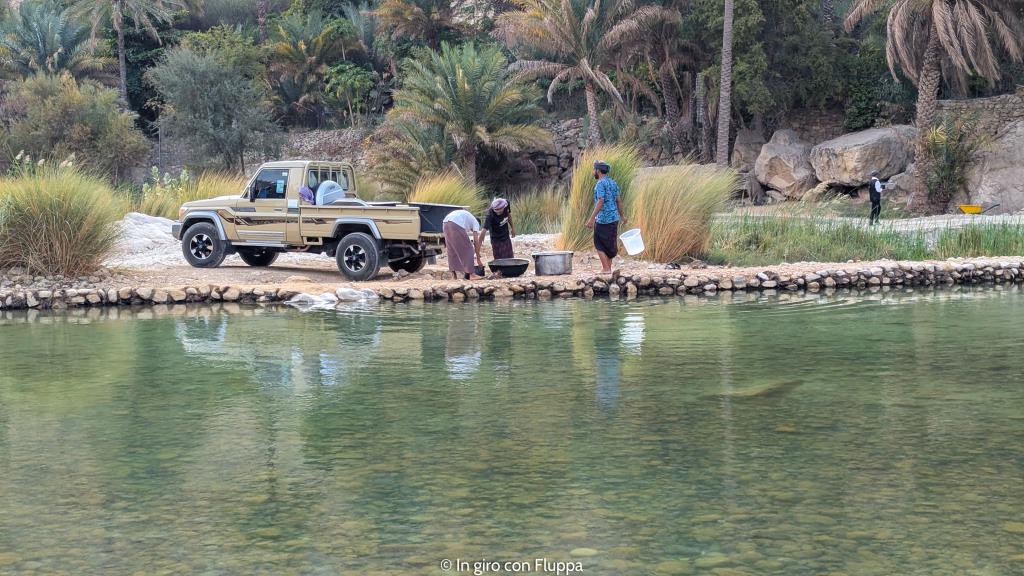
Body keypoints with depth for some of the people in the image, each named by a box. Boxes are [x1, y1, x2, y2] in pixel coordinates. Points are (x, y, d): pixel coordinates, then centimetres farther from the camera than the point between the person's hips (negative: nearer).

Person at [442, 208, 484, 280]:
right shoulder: (476, 223, 22)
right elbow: (476, 241, 12)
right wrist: (478, 259, 15)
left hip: (445, 223, 7)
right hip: (456, 225, -7)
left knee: (452, 250, 19)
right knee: (467, 249, 4)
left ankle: (453, 274, 21)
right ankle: (471, 274, 1)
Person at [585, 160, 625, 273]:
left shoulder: (600, 184, -13)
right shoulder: (613, 183, 11)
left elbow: (600, 201, -21)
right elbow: (618, 201, 15)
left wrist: (592, 218, -24)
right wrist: (622, 215, 27)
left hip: (602, 219, -8)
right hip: (614, 218, 8)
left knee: (599, 244, 0)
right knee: (610, 244, 12)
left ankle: (606, 268, -6)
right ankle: (608, 267, 16)